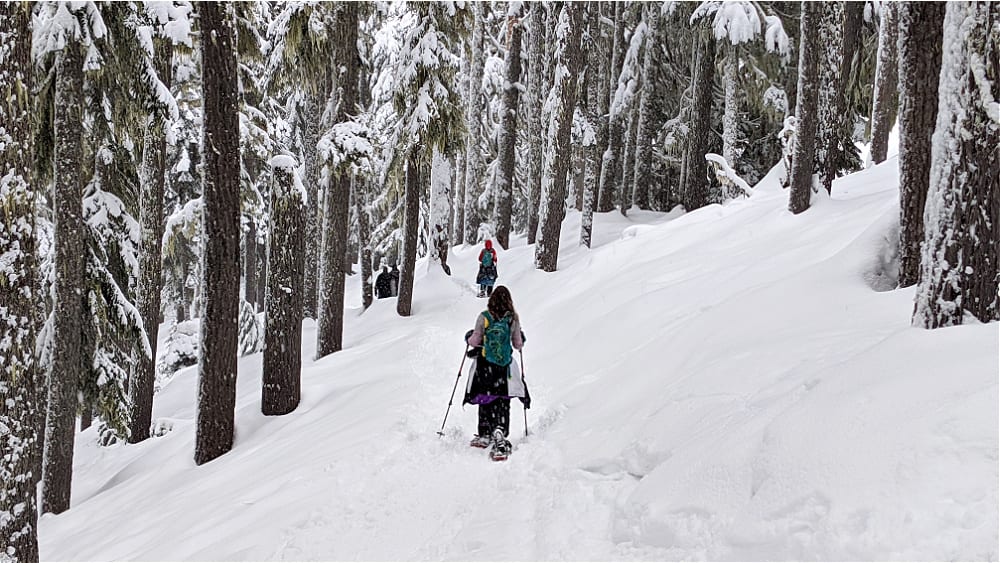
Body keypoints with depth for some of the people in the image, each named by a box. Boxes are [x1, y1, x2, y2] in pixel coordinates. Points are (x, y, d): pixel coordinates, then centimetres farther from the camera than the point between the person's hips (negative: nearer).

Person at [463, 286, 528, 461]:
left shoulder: (484, 317, -6)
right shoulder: (513, 318, -3)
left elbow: (475, 341, -2)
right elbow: (518, 344, 4)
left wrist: (469, 337, 20)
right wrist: (521, 339, 27)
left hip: (485, 365, 0)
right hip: (505, 367, 0)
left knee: (485, 400, 14)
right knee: (503, 402, 2)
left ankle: (484, 435, 19)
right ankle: (500, 434, -18)